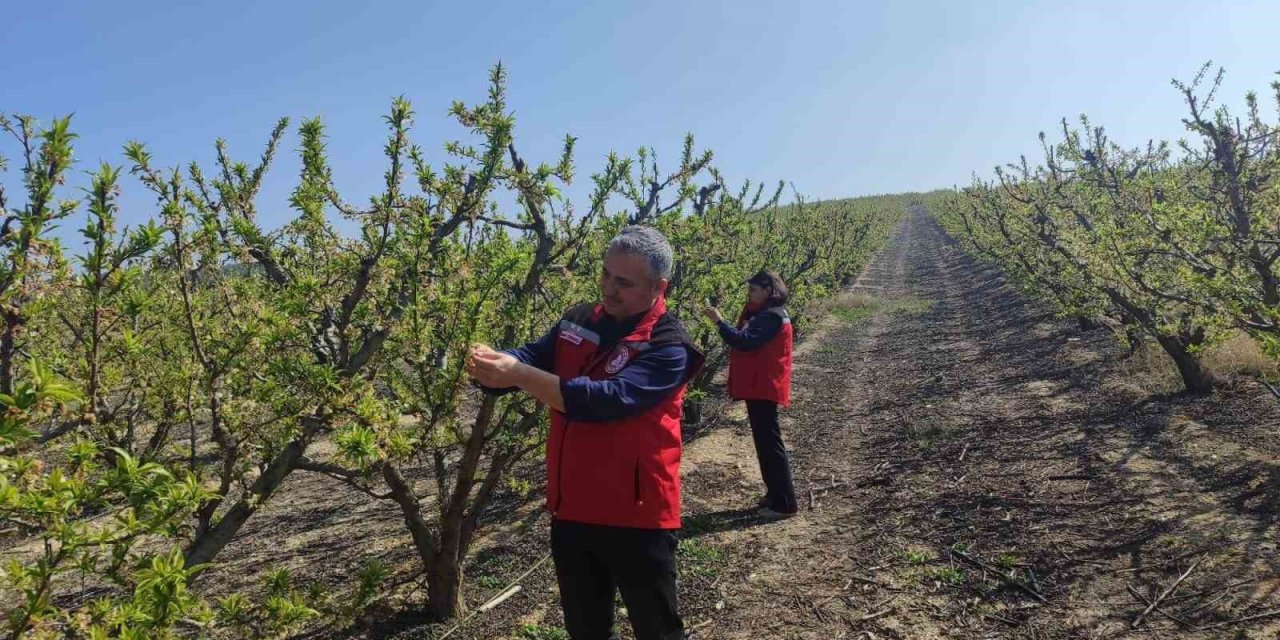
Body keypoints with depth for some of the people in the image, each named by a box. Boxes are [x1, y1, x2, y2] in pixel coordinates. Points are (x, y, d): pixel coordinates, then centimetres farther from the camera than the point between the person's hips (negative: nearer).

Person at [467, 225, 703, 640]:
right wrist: (492, 361, -25)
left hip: (636, 516, -6)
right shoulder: (577, 321, 5)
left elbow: (610, 399, -29)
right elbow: (531, 358, -1)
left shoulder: (668, 345, -17)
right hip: (572, 509, 6)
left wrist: (519, 375, -32)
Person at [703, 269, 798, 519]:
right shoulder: (763, 314, 16)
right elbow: (745, 340, 12)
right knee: (764, 442, 16)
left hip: (764, 388, -11)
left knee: (770, 443, -6)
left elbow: (745, 342, -27)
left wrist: (719, 321, -21)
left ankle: (785, 503, 0)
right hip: (758, 387, 11)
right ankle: (774, 494, 25)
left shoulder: (772, 317, -17)